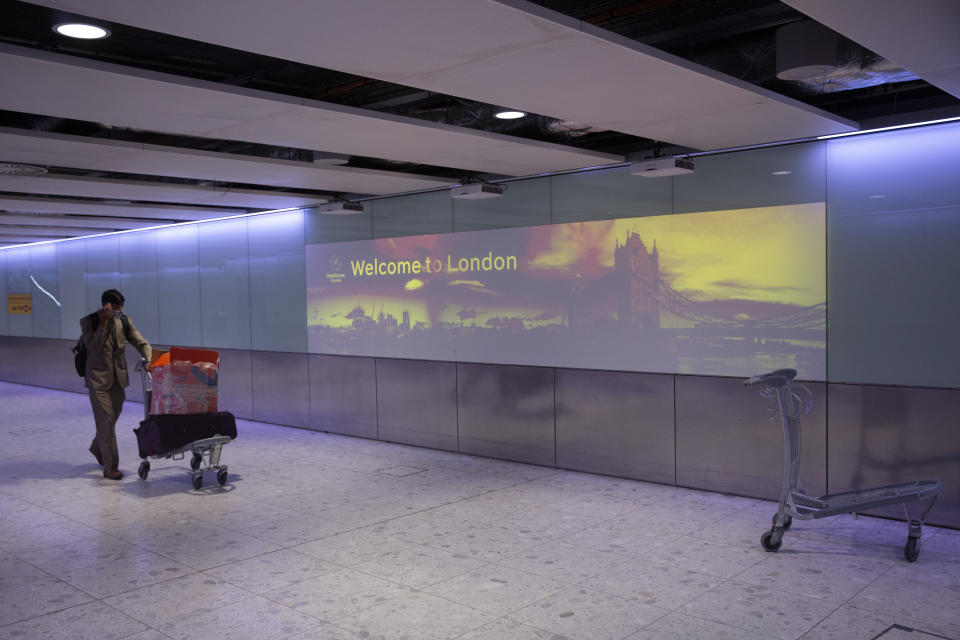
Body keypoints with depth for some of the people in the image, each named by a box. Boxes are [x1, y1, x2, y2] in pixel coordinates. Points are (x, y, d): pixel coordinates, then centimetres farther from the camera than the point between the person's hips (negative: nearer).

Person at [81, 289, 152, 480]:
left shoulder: (124, 322, 2)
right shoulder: (88, 321, -7)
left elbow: (142, 343, -2)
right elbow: (92, 347, -18)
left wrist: (149, 361, -20)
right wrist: (103, 324, -22)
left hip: (118, 379, 5)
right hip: (98, 379, -5)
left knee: (111, 419, 16)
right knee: (106, 421, -8)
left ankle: (97, 448, 45)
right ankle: (110, 467, -3)